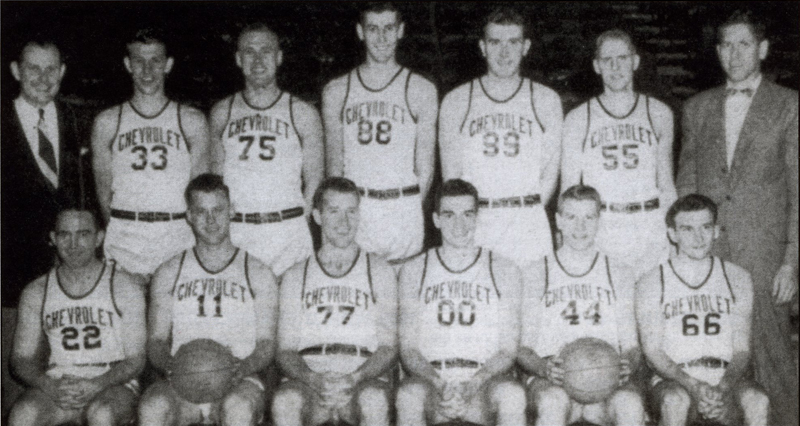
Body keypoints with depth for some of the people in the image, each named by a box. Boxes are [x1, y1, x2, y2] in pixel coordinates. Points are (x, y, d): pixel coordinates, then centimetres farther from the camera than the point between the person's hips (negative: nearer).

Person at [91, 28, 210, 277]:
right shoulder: (106, 123, 8)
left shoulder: (193, 122, 7)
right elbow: (104, 190, 9)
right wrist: (120, 232, -1)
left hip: (179, 238, 0)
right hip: (124, 244, 0)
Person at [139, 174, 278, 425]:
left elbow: (267, 343, 6)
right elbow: (156, 340, 12)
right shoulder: (168, 274, 16)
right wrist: (168, 363, -13)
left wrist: (244, 367, -17)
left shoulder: (258, 275, 11)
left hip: (239, 381, -1)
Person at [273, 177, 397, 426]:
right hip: (307, 378, 1)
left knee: (374, 400, -36)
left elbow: (388, 348, 6)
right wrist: (312, 379, -15)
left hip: (366, 379, 0)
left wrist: (354, 378, -16)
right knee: (284, 401, -34)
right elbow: (286, 349, 9)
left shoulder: (379, 272, 14)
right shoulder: (295, 277, 17)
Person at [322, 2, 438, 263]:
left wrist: (411, 211, -3)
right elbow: (334, 163, 11)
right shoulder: (336, 92, 10)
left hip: (403, 211, -1)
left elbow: (425, 166, 4)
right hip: (351, 210, 1)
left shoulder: (421, 91, 5)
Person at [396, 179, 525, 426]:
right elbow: (408, 347, 6)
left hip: (484, 382, 0)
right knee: (408, 395, -34)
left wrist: (474, 383, -15)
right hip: (429, 380, 0)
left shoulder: (505, 272, 9)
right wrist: (438, 383, -14)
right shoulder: (414, 271, 10)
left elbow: (508, 350, 5)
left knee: (512, 395, -33)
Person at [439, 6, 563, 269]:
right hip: (472, 224, 0)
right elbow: (450, 174, 9)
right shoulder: (455, 102, 8)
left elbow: (551, 172, 9)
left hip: (529, 227, 0)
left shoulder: (547, 100, 10)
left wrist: (527, 213, -1)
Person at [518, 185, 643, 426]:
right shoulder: (537, 276, 14)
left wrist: (627, 365, -10)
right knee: (554, 402, -38)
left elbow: (632, 345, 15)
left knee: (630, 403, -34)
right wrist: (543, 367, -15)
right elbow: (523, 348, 9)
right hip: (551, 381, -1)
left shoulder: (620, 275, 19)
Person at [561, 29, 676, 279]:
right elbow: (568, 191, 8)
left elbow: (666, 185, 14)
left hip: (651, 231, 1)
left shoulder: (659, 114, 10)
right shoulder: (577, 120, 6)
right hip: (597, 229, -1)